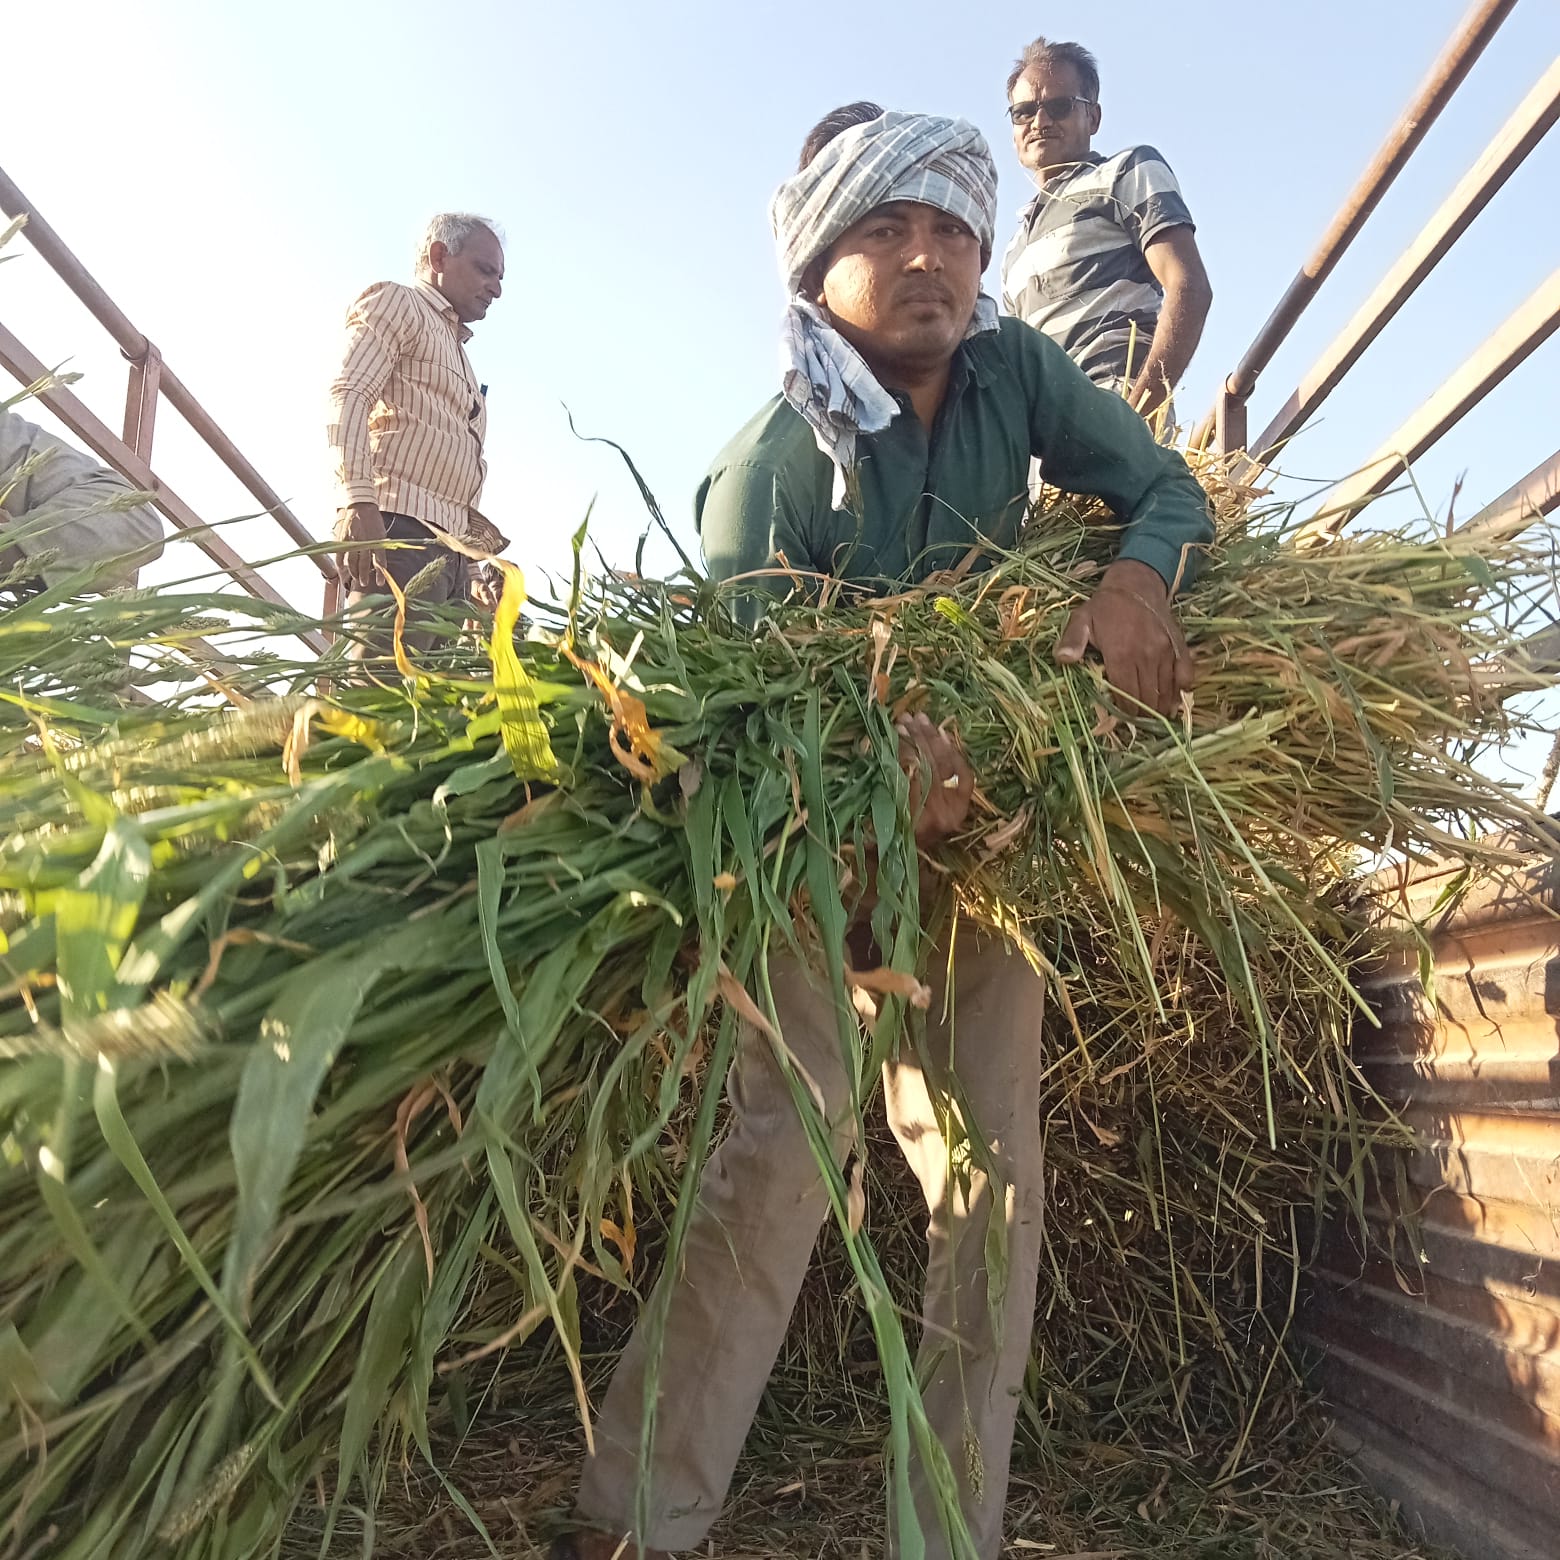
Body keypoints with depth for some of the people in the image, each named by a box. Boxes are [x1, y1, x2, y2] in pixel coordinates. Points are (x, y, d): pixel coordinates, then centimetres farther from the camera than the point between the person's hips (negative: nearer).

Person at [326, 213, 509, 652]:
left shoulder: (455, 348, 35)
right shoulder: (396, 302, 10)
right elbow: (347, 395, -8)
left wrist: (481, 553, 20)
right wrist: (359, 501, -23)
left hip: (450, 545, 8)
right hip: (397, 525, -8)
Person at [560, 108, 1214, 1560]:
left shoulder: (1014, 369, -4)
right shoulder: (767, 469, -19)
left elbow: (1168, 488, 0)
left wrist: (1133, 579, -24)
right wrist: (886, 773, -46)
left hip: (986, 808, 5)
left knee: (994, 1175, 2)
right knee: (786, 1140, -19)